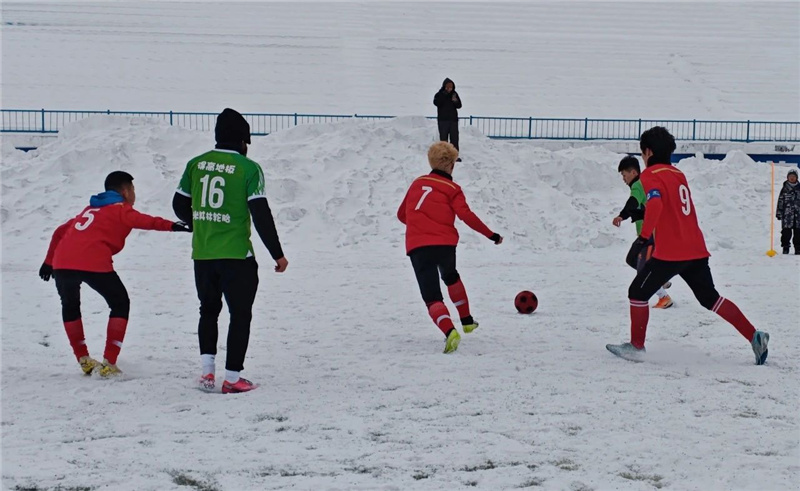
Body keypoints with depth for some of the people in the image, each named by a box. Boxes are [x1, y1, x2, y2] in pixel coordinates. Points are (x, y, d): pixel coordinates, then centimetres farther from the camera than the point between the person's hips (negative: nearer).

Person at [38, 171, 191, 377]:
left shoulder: (91, 209, 32)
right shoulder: (121, 209, 11)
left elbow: (60, 231, 34)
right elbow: (143, 221, -11)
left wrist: (49, 261, 40)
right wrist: (171, 226, -24)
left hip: (62, 262, 6)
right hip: (94, 265, -6)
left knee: (70, 306, 30)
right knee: (120, 304, 14)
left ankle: (83, 359, 29)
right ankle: (108, 363, 8)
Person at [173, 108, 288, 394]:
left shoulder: (196, 164, 4)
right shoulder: (248, 168, -9)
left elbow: (180, 204, 12)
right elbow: (261, 215, -12)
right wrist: (277, 254, -4)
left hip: (202, 254, 4)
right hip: (236, 255, -4)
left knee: (208, 310, 22)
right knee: (240, 315, 9)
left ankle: (207, 369, 12)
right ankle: (232, 378, 9)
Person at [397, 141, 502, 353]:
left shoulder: (417, 183, 18)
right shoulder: (452, 189, 7)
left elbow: (401, 214, 26)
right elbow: (466, 215, -7)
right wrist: (491, 235, -2)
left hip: (416, 246, 0)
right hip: (444, 244, 0)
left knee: (432, 297, -5)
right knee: (450, 277, 32)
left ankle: (449, 331, -30)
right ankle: (466, 320, 41)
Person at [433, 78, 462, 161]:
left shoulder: (454, 94, 7)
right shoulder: (439, 94, -2)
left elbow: (459, 106, 6)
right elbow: (436, 103, -19)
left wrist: (455, 101, -15)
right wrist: (444, 95, -24)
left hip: (453, 119, 3)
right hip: (443, 120, -3)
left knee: (454, 138, 2)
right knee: (443, 138, -1)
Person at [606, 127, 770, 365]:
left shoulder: (651, 175, -5)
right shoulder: (679, 175, 19)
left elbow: (655, 204, -23)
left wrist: (643, 237, -27)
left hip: (670, 253, -7)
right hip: (696, 250, 7)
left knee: (638, 293, 9)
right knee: (710, 298, 16)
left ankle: (636, 347, 13)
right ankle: (754, 337, 6)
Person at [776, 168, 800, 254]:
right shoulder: (784, 189, 4)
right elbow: (780, 201, 3)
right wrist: (779, 213, -1)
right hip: (787, 214, -2)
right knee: (786, 232, -3)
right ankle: (785, 248, 5)